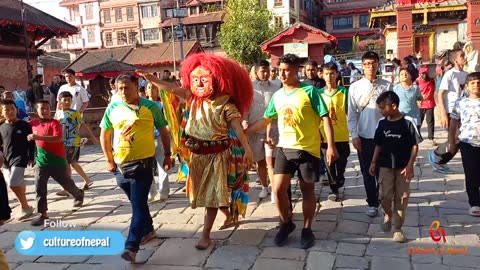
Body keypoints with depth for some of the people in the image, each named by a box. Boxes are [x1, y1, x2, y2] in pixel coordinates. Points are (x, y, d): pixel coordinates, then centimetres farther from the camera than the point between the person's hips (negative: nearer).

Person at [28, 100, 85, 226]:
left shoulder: (54, 123, -14)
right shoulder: (33, 123, 5)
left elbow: (58, 138, -29)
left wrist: (38, 137, -34)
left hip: (57, 160, -5)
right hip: (41, 161, 5)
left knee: (66, 183, 11)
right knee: (39, 187, -2)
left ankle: (79, 194, 41)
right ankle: (42, 213, 6)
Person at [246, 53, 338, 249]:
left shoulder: (309, 91, -9)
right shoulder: (277, 95, 8)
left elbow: (325, 118, -11)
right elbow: (265, 120, 17)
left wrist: (331, 145, -18)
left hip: (307, 149, -4)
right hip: (284, 148, 4)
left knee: (307, 190, 7)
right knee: (278, 189, -1)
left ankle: (307, 229, 24)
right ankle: (286, 224, 24)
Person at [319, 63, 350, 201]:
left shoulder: (344, 91, -1)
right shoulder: (319, 93, 3)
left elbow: (349, 112, 2)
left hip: (342, 135, -1)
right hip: (325, 135, 1)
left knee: (341, 163, 10)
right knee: (329, 164, 7)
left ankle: (339, 182, 34)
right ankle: (334, 189, 21)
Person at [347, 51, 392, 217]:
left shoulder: (386, 86, -2)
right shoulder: (355, 87, -1)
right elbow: (352, 113, 0)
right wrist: (354, 135, -4)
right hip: (364, 135, 0)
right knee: (367, 172, 7)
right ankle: (372, 203, 21)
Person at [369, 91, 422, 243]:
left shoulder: (408, 122, -12)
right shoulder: (382, 123, 0)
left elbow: (415, 145, -8)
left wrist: (410, 165, -12)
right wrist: (373, 162, 6)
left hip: (403, 167, -2)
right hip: (385, 166, 3)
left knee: (401, 197, 5)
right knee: (385, 196, 0)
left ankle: (398, 228, 16)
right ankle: (387, 215, 30)